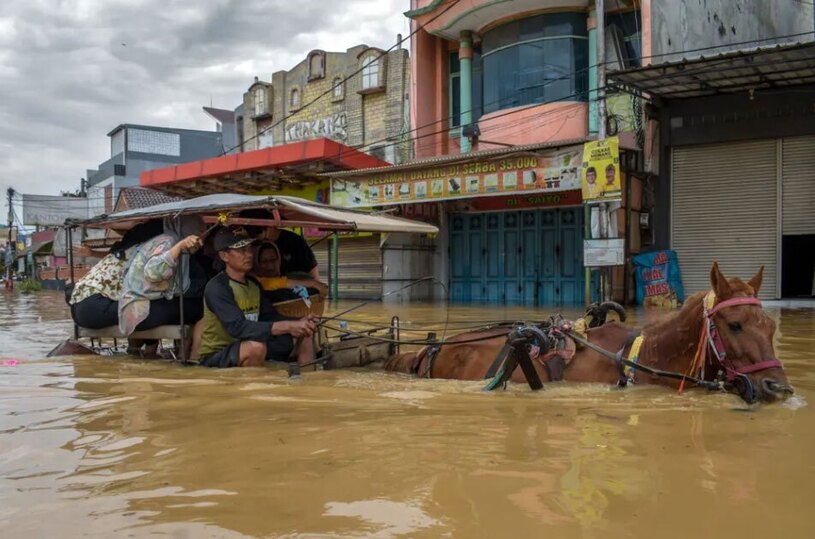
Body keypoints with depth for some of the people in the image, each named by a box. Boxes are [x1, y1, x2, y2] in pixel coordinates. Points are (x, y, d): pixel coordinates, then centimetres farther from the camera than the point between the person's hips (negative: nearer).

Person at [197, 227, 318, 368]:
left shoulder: (254, 284, 6)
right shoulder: (216, 287, -19)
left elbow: (270, 320, 1)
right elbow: (238, 328, -32)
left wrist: (298, 323, -20)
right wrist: (288, 326, -36)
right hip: (215, 356, -8)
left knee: (303, 335, 2)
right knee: (256, 347, -38)